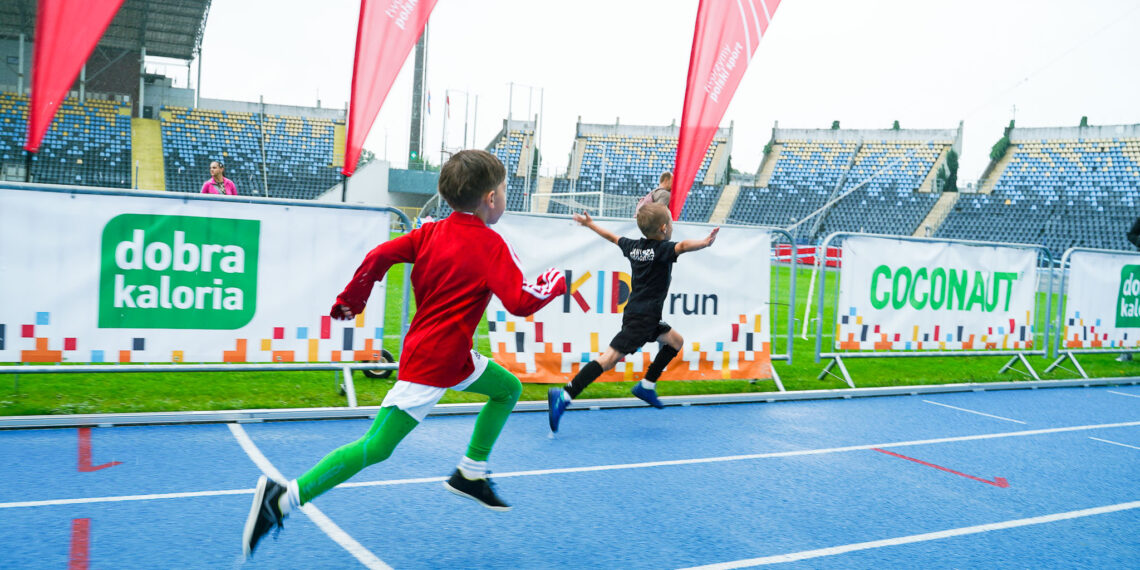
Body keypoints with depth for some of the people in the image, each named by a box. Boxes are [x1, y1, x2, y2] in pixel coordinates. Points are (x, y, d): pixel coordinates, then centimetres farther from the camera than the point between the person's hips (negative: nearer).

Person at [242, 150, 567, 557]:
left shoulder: (431, 232, 7)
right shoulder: (490, 244, -14)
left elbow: (378, 256, 2)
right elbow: (520, 301, -21)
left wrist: (350, 300, 13)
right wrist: (556, 282, -3)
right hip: (432, 363, -9)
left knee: (509, 388, 20)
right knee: (376, 448, -7)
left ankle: (470, 474, 24)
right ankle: (282, 499, -7)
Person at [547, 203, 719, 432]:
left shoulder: (634, 246, 10)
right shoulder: (662, 249, -13)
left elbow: (612, 237, 25)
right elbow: (682, 246, -34)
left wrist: (590, 224, 40)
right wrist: (705, 243, -49)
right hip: (640, 318, -10)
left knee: (675, 341, 21)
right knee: (610, 357, -15)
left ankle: (647, 385, 21)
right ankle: (564, 395, -22)